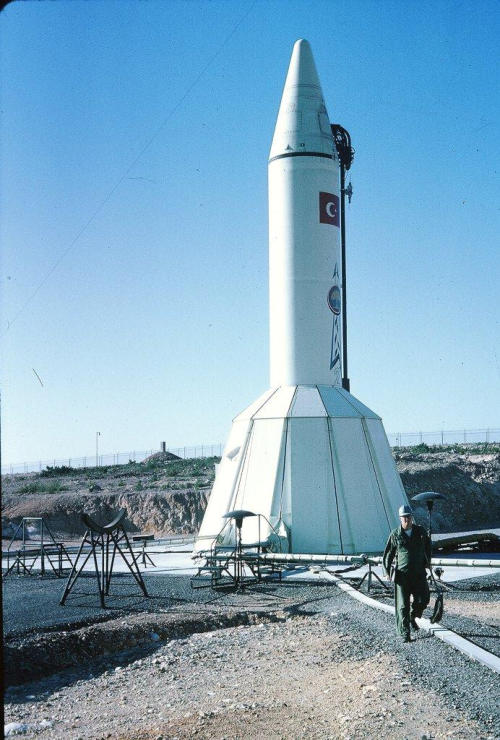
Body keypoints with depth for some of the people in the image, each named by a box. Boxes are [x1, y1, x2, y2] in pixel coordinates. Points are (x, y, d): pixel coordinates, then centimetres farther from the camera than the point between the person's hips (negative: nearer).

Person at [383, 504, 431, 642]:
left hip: (419, 573, 2)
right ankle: (404, 633, 3)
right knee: (403, 605, -3)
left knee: (423, 599, -5)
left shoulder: (420, 531, 4)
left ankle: (413, 617, 25)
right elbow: (388, 554, 5)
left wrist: (427, 561, 21)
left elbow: (428, 545, 24)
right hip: (402, 574, -2)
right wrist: (388, 571, -1)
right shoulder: (395, 534, -3)